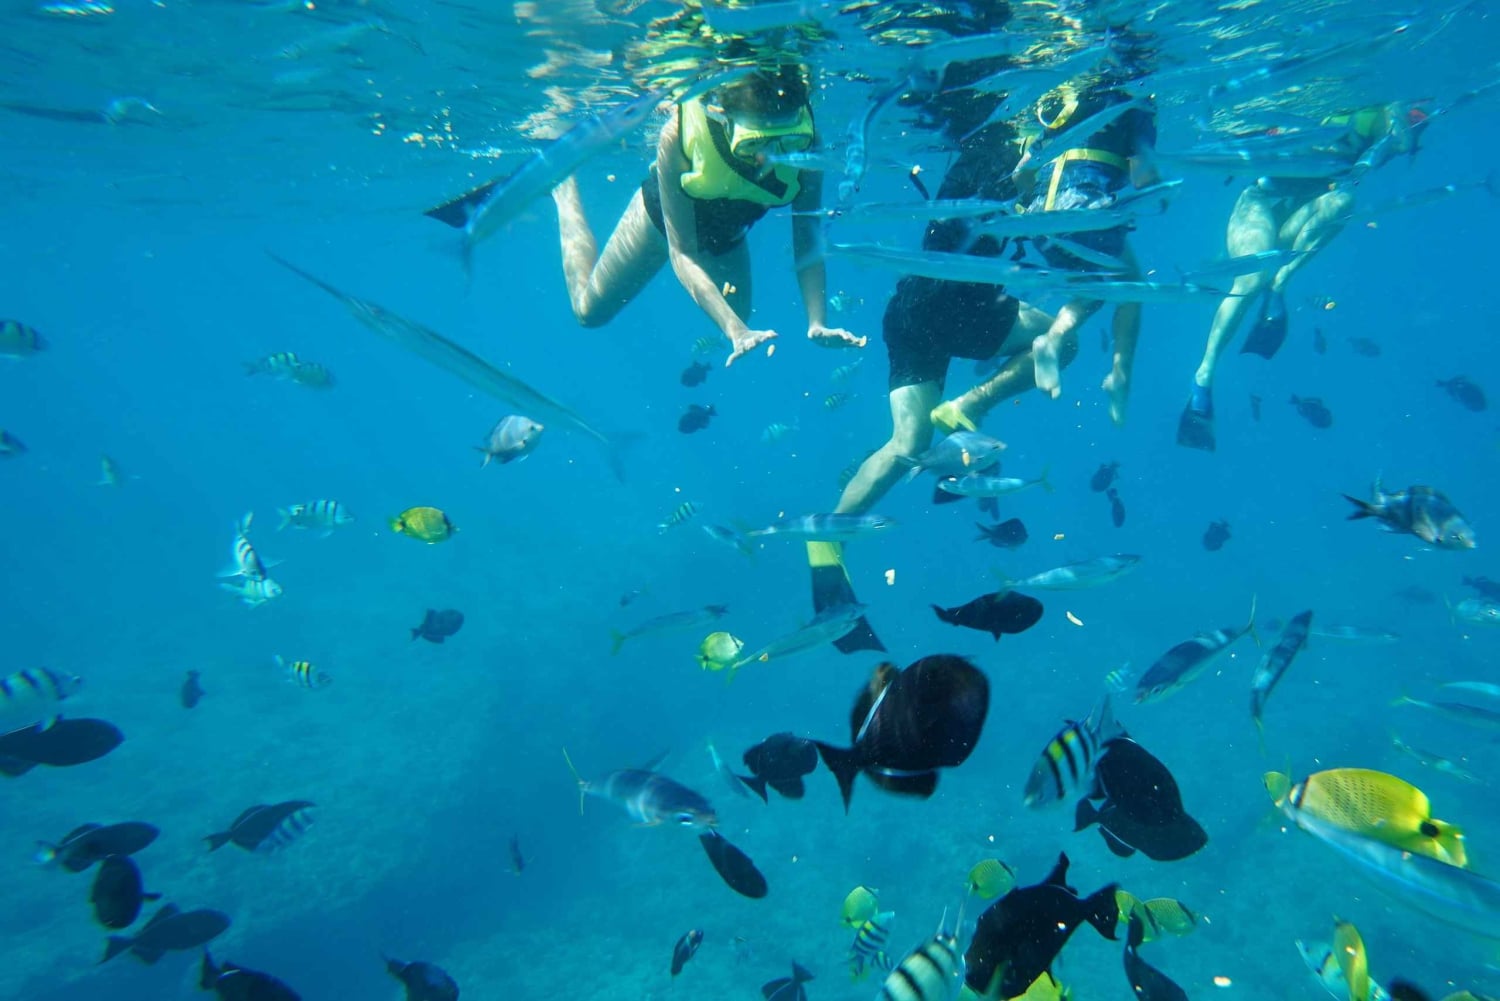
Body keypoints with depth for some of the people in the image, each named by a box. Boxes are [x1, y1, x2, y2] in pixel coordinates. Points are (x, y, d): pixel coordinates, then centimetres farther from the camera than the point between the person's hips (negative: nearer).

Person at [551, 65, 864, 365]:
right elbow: (681, 252, -40)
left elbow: (807, 242, -30)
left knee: (737, 316, 24)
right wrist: (734, 329, -52)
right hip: (661, 217, -2)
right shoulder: (680, 133, -43)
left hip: (727, 234, 3)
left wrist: (817, 323, -46)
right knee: (589, 311, 15)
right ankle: (565, 189, 35)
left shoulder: (804, 141, -36)